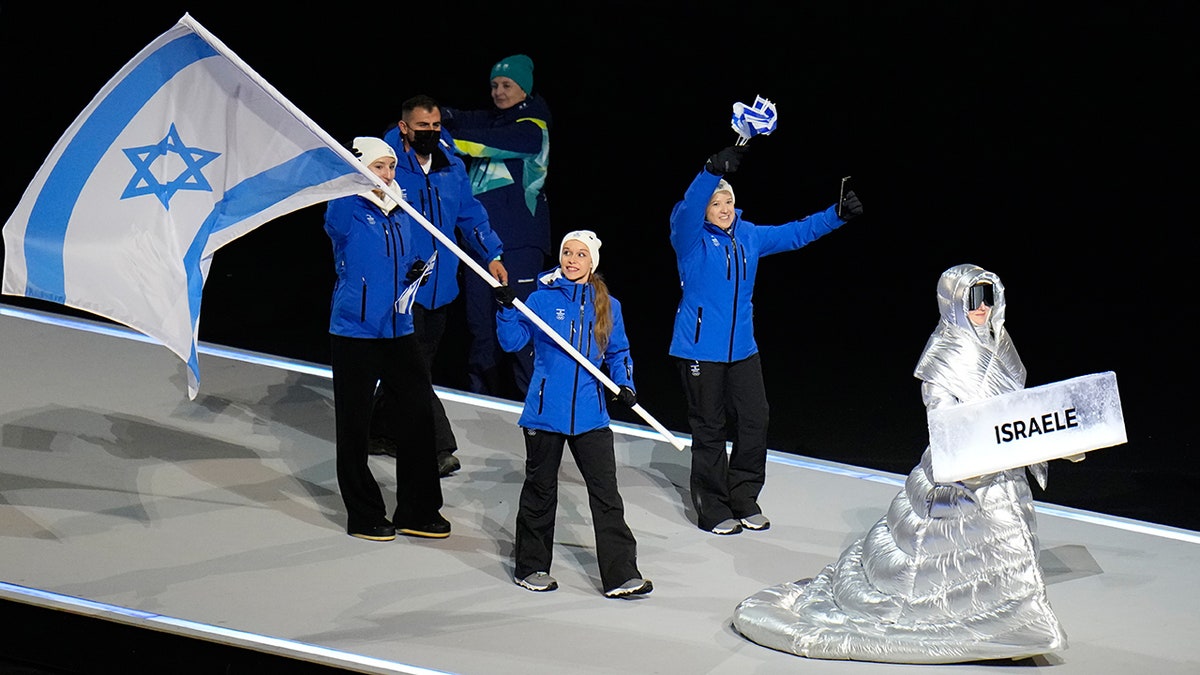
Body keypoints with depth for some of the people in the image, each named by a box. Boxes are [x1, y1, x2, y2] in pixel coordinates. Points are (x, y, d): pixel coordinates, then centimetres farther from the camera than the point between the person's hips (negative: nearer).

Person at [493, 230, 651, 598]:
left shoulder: (608, 306, 7)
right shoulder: (541, 299, 0)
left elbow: (618, 352, 15)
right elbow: (512, 341, -3)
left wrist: (624, 383, -2)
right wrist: (506, 308, -19)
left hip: (590, 414, 2)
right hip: (546, 411, -2)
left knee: (606, 492, -2)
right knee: (540, 489, 8)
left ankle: (621, 574, -1)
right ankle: (531, 566, 22)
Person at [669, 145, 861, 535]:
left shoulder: (750, 237, 10)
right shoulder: (691, 238, -8)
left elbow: (796, 233, 15)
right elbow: (688, 209, -29)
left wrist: (837, 215, 3)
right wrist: (713, 171, -46)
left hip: (742, 349, 5)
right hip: (701, 349, -5)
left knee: (755, 421, 4)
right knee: (709, 429, 1)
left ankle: (744, 500, 19)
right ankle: (713, 510, 12)